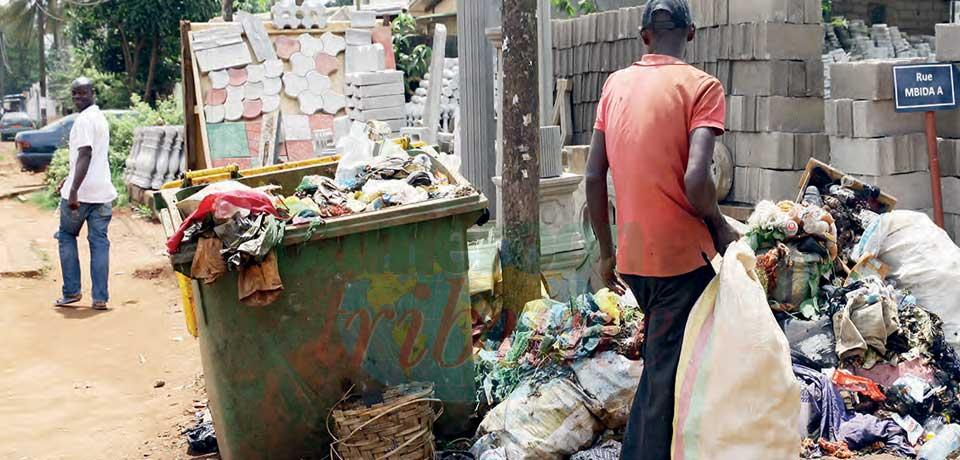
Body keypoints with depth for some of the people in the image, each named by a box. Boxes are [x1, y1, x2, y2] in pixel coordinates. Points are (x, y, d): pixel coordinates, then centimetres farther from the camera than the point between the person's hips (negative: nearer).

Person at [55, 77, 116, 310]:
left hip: (81, 192, -7)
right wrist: (69, 179, 30)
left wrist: (73, 190, -28)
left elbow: (85, 156, -23)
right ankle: (100, 298, 4)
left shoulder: (84, 120, -13)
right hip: (102, 192, 7)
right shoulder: (100, 117, 16)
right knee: (100, 242, 5)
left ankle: (71, 291, 10)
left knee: (67, 237, 10)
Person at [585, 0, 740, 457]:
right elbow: (696, 178, -22)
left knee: (657, 365, 24)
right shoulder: (700, 86, -9)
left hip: (632, 257, 6)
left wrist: (606, 252, 15)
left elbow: (594, 176, 6)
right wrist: (720, 227, -3)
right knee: (669, 377, 4)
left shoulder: (615, 84, 7)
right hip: (682, 256, -6)